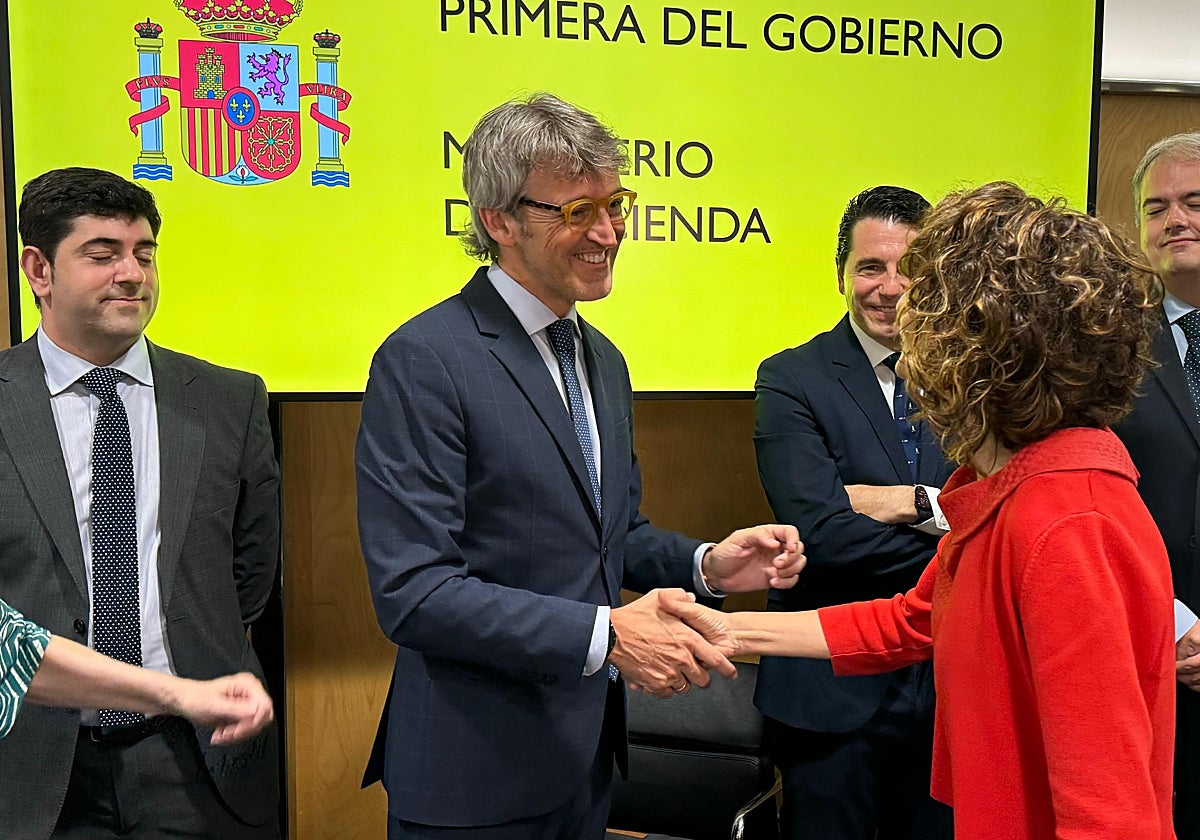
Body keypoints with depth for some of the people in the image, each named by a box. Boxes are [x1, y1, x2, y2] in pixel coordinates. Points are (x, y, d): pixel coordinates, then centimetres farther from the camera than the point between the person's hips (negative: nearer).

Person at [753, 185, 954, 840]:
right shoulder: (791, 380, -8)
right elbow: (819, 531, -21)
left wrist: (917, 502, -19)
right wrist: (958, 525, -14)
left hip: (953, 681, 4)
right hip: (833, 689, -3)